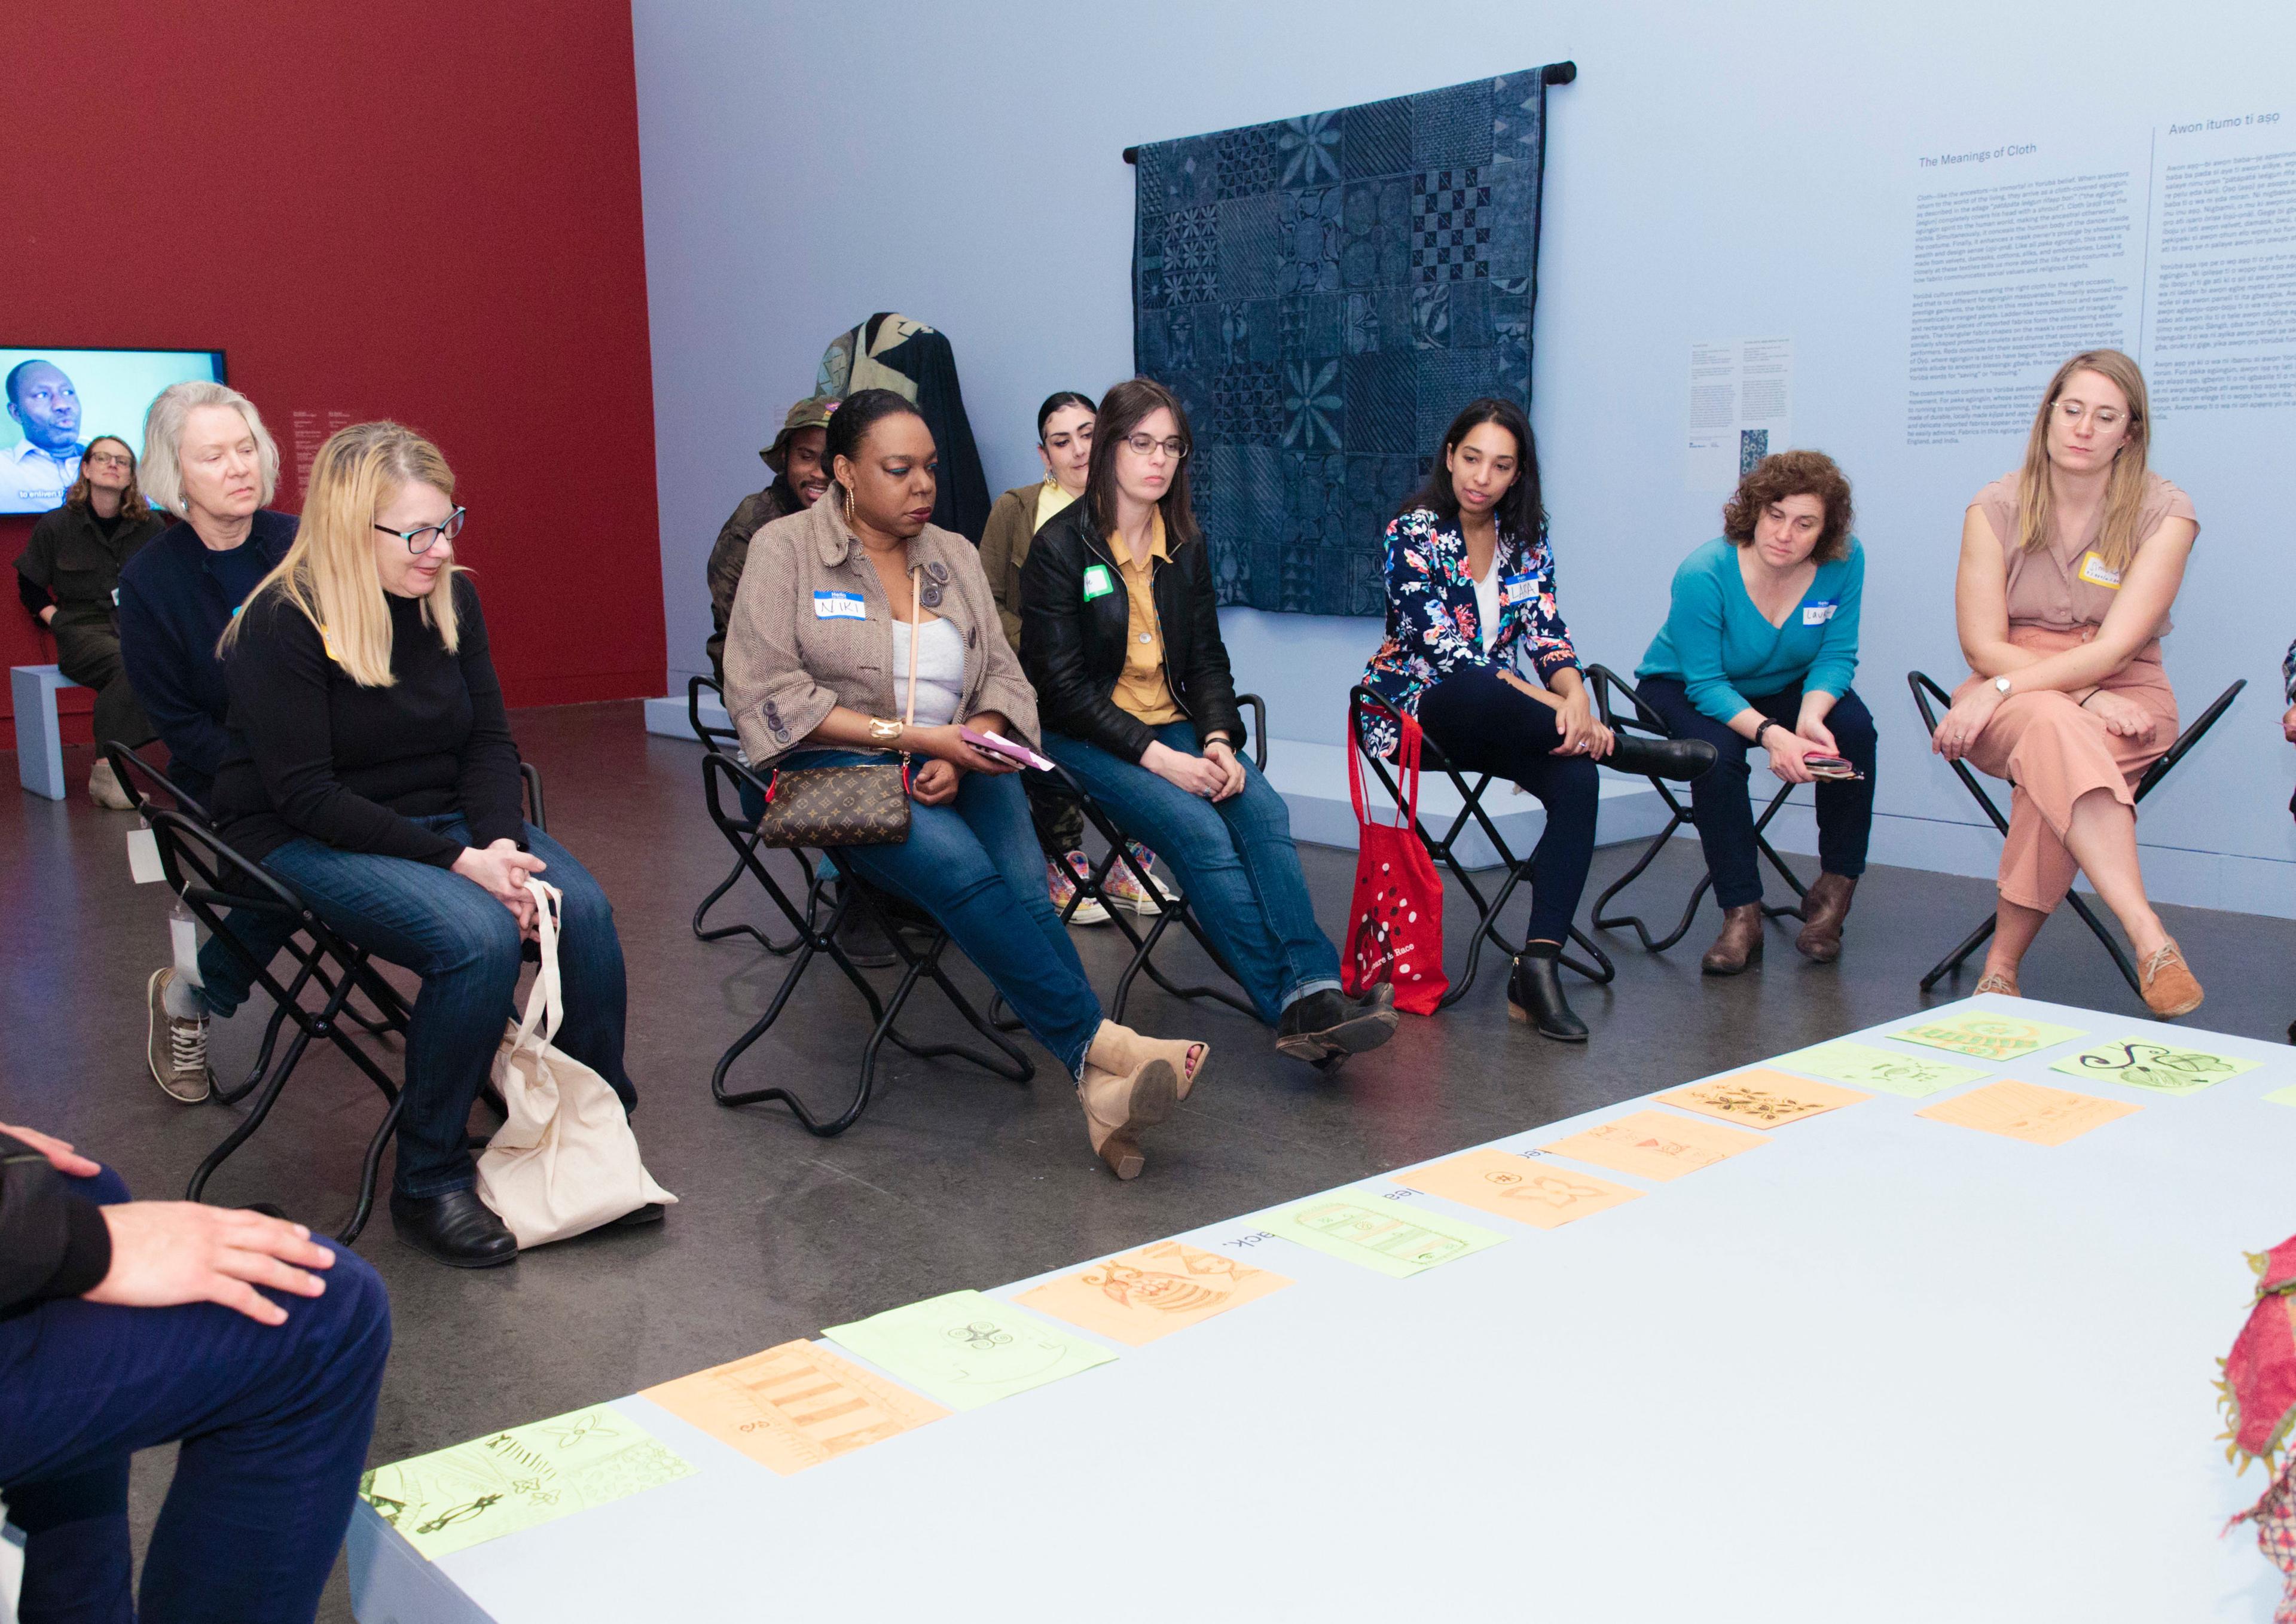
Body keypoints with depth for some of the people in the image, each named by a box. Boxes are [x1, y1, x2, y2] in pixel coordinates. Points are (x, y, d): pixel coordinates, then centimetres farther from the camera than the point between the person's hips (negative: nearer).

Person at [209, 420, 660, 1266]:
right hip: (308, 842, -6)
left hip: (443, 818, 6)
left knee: (583, 907, -21)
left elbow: (489, 740, 5)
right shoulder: (285, 623, -16)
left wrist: (500, 841, -15)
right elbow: (306, 794, -19)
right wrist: (458, 860, -25)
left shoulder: (452, 598, 3)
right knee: (479, 936, -32)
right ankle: (428, 1185, -15)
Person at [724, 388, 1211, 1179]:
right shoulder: (786, 548, 3)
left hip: (955, 765, 4)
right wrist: (908, 735, -15)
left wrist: (961, 752, -11)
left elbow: (1002, 679, 13)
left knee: (1024, 889, -27)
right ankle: (1099, 1043, -34)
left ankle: (1103, 1088, -36)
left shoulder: (955, 555, 18)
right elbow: (766, 691, -8)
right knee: (961, 867, -34)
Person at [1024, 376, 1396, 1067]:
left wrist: (1220, 740, -8)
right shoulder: (1061, 545, -6)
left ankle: (1315, 994, -37)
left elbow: (1206, 659, 13)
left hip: (1172, 725, 5)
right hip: (1086, 737, -4)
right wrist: (1154, 758, -20)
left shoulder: (1185, 544, 11)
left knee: (1263, 810, -25)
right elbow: (1063, 685, -11)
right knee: (1200, 830, -30)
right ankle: (1291, 1003, -30)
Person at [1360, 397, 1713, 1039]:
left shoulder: (1525, 538, 7)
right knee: (1479, 692, -41)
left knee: (1576, 780, -27)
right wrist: (1555, 708, -26)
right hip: (1412, 706, -5)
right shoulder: (1413, 533, -10)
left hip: (1497, 721, 5)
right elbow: (1448, 654, -19)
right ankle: (1624, 748, -20)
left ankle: (1539, 966, -32)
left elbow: (1546, 633, 1)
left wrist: (1575, 695, -23)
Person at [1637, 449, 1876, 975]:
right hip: (1685, 688, -3)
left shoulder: (1845, 562, -19)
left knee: (1852, 728, -25)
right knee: (1717, 752, -35)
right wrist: (1770, 734, -44)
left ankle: (1834, 890, -8)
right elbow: (1706, 684, -28)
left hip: (1784, 688, 4)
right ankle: (1742, 915, -23)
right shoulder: (1704, 574, -30)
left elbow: (1836, 655, -12)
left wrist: (1810, 717, -33)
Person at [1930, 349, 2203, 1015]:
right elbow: (1983, 644, -5)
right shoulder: (1997, 507, 0)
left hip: (2125, 696, 0)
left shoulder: (2165, 514, -4)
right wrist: (2084, 697, -17)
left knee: (2054, 763, -37)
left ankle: (2002, 963, -30)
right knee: (2056, 728, -38)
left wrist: (2003, 689, -26)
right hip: (2010, 696, 1)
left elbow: (2115, 648, -14)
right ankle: (2150, 941, -48)